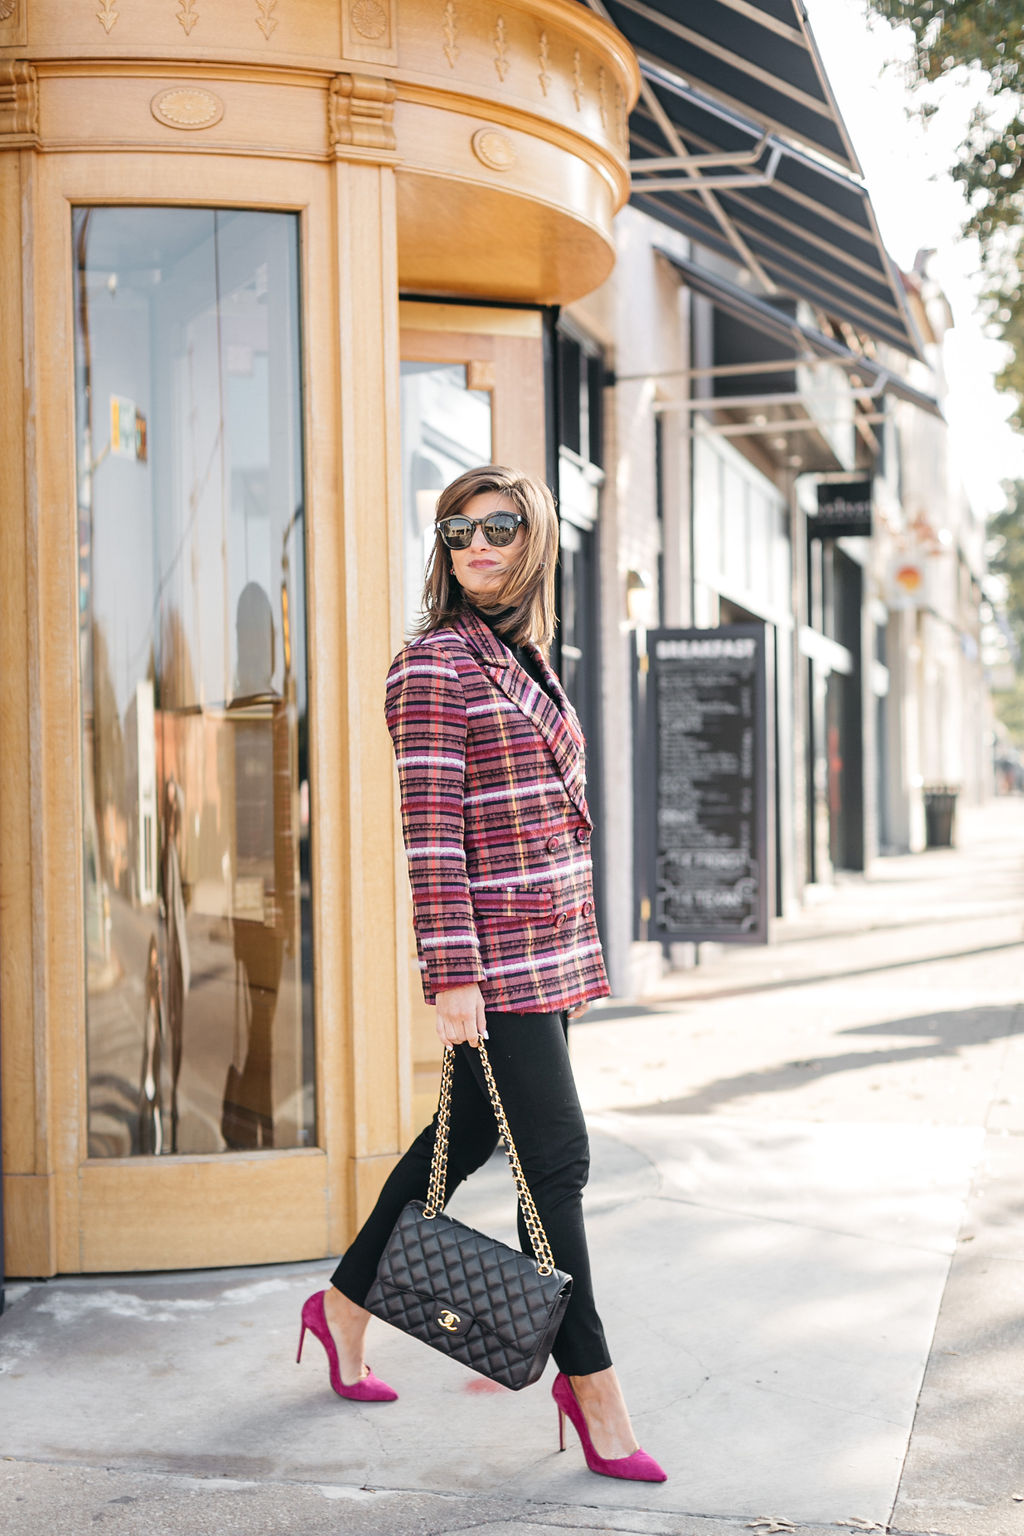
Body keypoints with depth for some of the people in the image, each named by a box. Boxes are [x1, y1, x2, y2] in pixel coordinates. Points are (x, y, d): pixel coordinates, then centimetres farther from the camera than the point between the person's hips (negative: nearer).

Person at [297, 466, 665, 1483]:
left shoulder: (525, 659, 15)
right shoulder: (434, 664, -10)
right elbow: (431, 828, -15)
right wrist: (452, 976, -19)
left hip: (551, 944, 9)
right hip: (493, 951, -9)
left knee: (467, 1136, 16)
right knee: (555, 1157, -4)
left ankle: (345, 1304, 32)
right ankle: (588, 1381, 8)